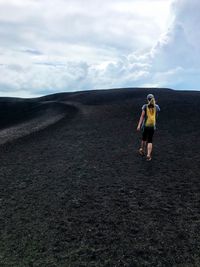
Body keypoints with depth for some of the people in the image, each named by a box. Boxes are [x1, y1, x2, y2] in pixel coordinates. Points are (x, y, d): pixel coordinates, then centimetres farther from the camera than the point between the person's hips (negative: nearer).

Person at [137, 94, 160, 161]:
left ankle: (142, 150, 39)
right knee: (150, 141, 4)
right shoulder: (156, 107, 3)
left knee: (144, 138, 22)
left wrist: (139, 125, -16)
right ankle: (148, 155, -11)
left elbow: (142, 116, -12)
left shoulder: (145, 106, -4)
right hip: (152, 126, 1)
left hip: (145, 125, -1)